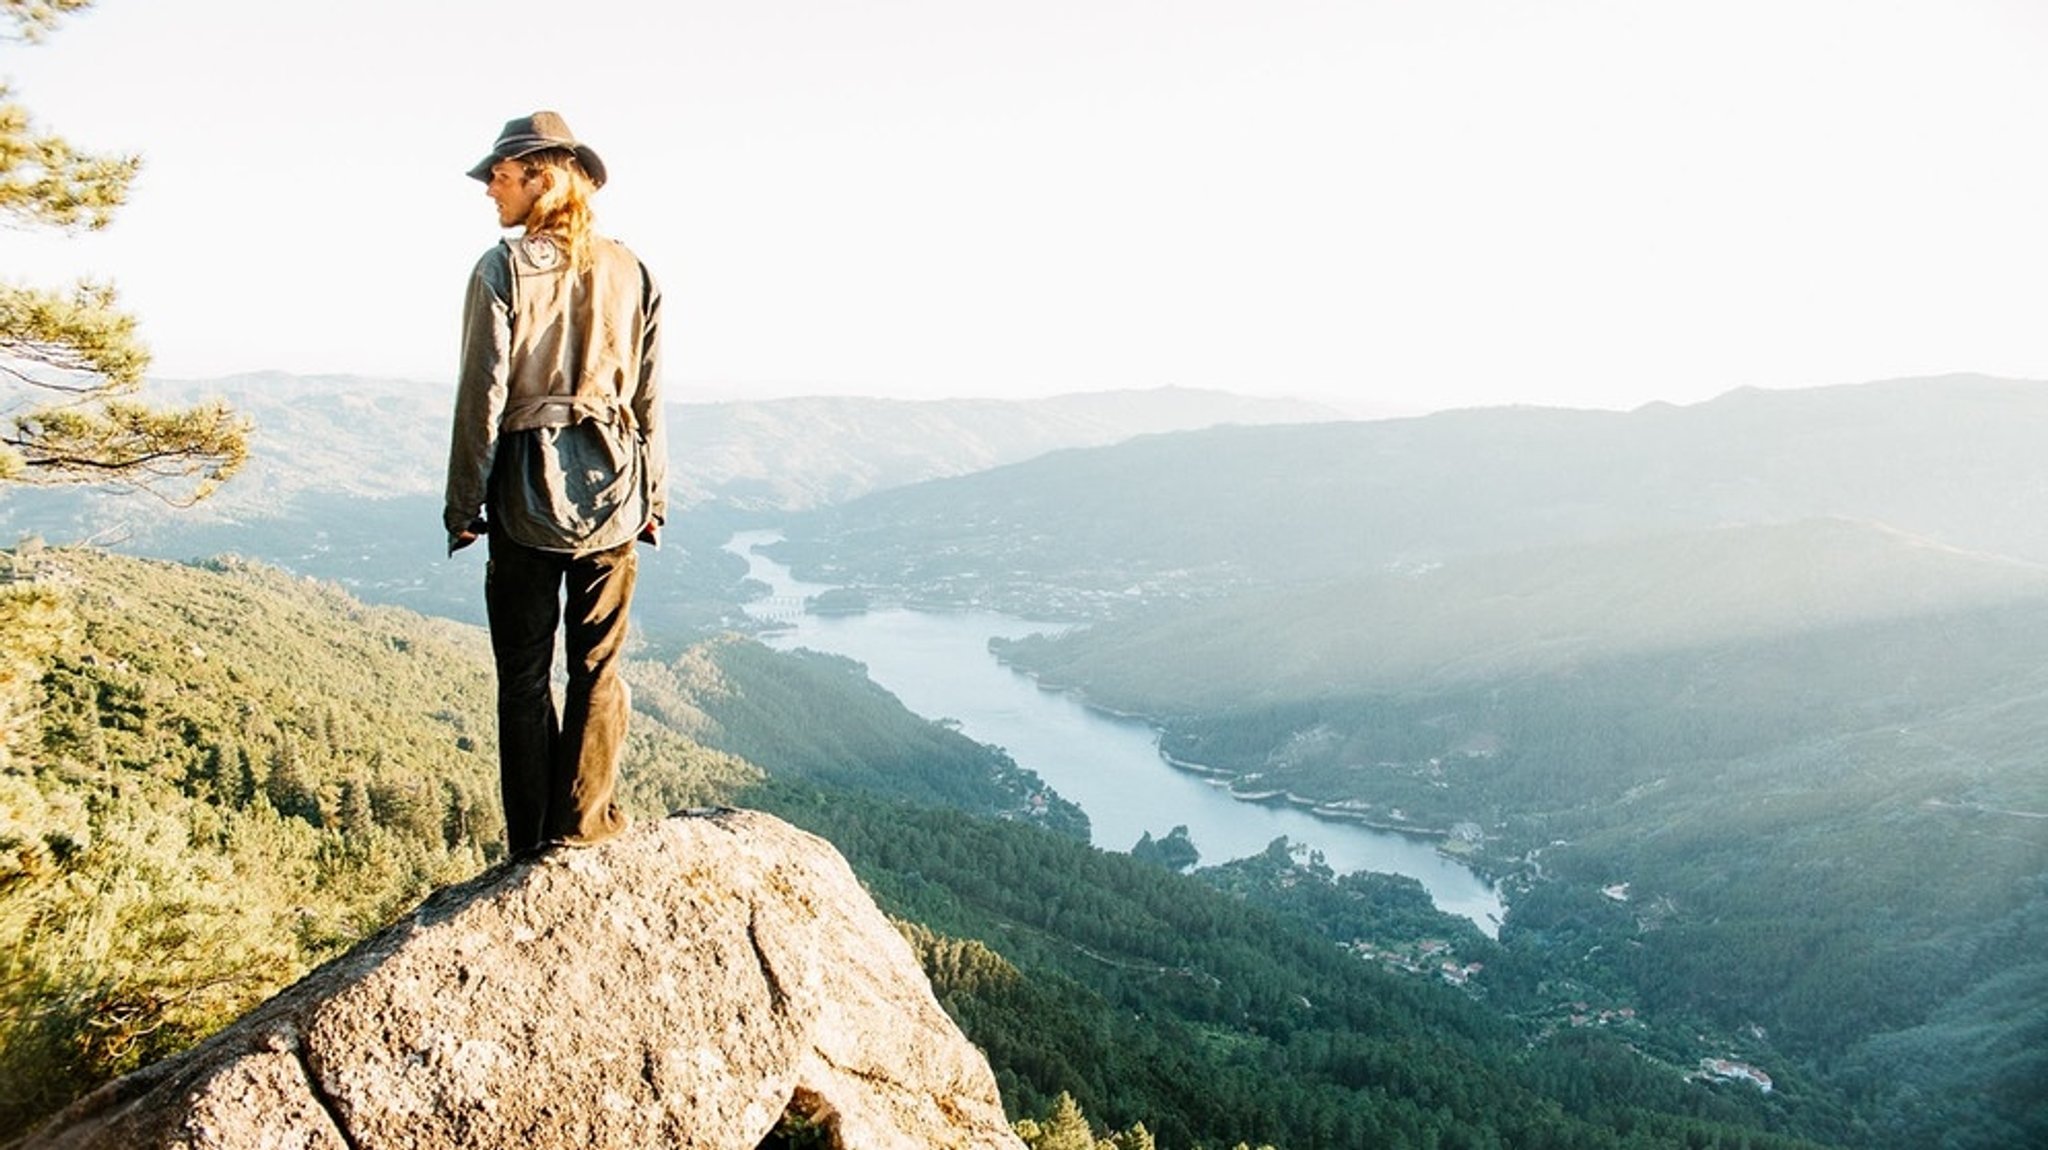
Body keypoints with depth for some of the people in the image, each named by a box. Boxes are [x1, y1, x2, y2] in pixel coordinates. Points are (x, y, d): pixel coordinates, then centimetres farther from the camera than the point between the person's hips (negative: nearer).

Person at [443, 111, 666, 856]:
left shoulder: (503, 268, -7)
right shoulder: (629, 272, 5)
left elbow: (483, 395, -8)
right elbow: (649, 395, 6)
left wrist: (464, 503, -1)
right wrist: (654, 497, 12)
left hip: (528, 486, -3)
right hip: (611, 487, 3)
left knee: (524, 671, 7)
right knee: (598, 665, 10)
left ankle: (532, 841, 13)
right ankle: (585, 823, 14)